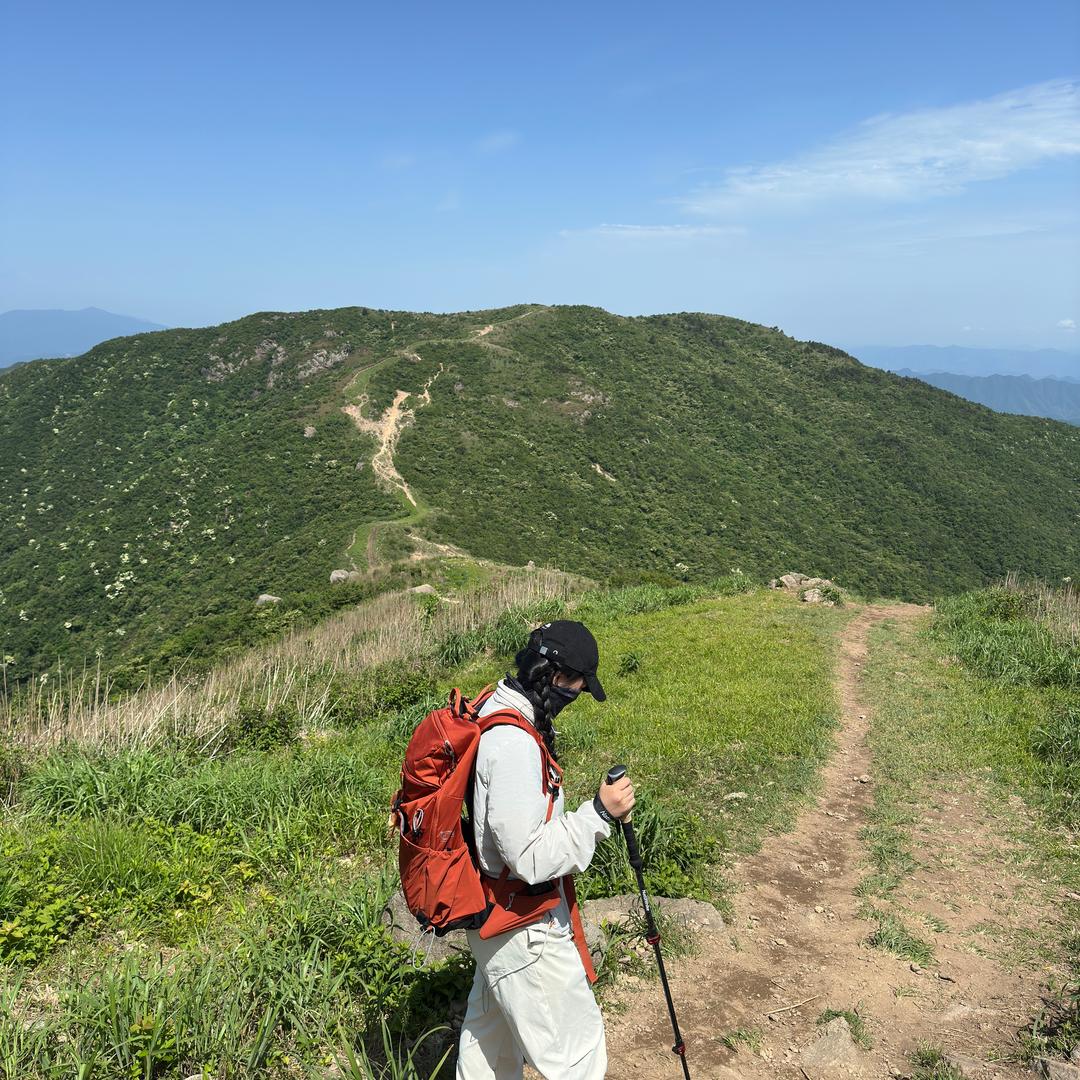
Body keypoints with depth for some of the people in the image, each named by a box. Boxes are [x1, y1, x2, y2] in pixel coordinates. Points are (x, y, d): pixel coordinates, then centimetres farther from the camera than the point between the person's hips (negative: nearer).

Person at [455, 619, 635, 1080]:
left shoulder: (492, 710, 1)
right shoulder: (514, 742, -31)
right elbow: (530, 857, -30)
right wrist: (599, 812, -26)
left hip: (488, 915, 10)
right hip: (524, 929, -10)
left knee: (490, 1027, 28)